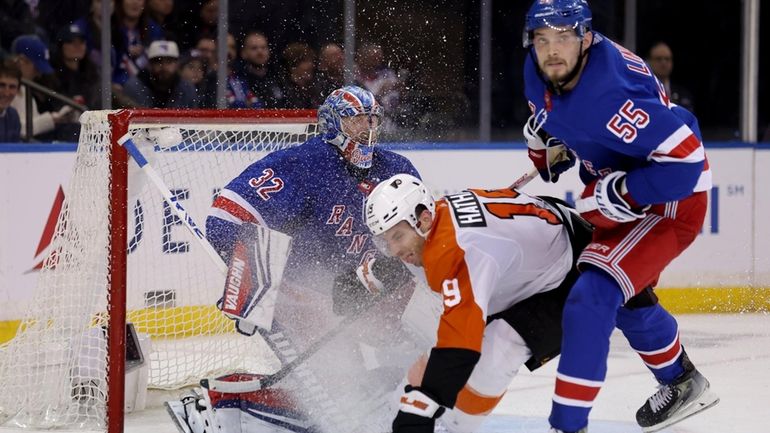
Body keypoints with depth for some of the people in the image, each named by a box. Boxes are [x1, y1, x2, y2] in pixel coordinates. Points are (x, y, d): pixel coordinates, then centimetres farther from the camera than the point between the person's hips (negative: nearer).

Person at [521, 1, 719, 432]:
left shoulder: (608, 95, -37)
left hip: (668, 201, -10)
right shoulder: (541, 70, -11)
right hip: (612, 187, 10)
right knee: (626, 296, 28)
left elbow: (685, 155, -36)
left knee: (593, 296, -22)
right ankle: (684, 383, 52)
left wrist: (622, 193, -31)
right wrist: (549, 142, 6)